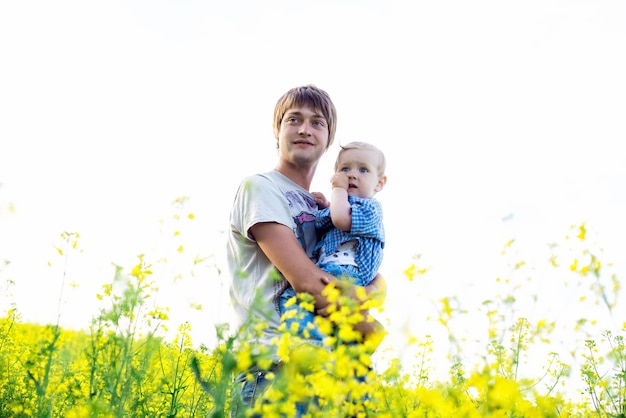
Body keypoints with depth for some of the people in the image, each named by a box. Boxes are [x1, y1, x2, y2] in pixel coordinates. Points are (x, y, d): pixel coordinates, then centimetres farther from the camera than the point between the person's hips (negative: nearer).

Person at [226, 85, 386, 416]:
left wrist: (370, 295, -12)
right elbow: (304, 279, -13)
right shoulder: (259, 187, -2)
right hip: (276, 364, -6)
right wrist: (369, 326, -4)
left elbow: (378, 280, 12)